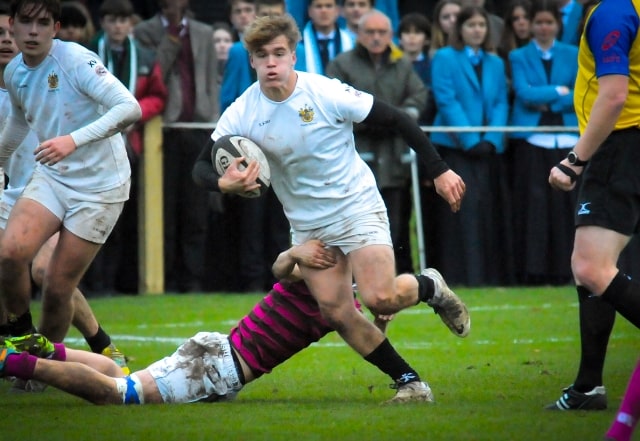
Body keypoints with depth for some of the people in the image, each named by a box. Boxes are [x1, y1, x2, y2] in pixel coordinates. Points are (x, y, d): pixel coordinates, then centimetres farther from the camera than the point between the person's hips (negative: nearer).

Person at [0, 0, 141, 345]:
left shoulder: (75, 60, -18)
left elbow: (130, 108, -28)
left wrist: (75, 140, -38)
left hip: (99, 185, -5)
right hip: (50, 177, 5)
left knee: (57, 289, -6)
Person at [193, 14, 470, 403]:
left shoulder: (326, 93, -19)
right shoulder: (241, 114, -10)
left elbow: (396, 120, -12)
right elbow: (202, 168, -6)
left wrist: (439, 170, -12)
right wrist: (223, 183, -31)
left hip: (358, 207, -4)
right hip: (307, 224, 4)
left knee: (380, 299, -20)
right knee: (337, 314, -4)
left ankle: (430, 287, 14)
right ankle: (409, 381, 9)